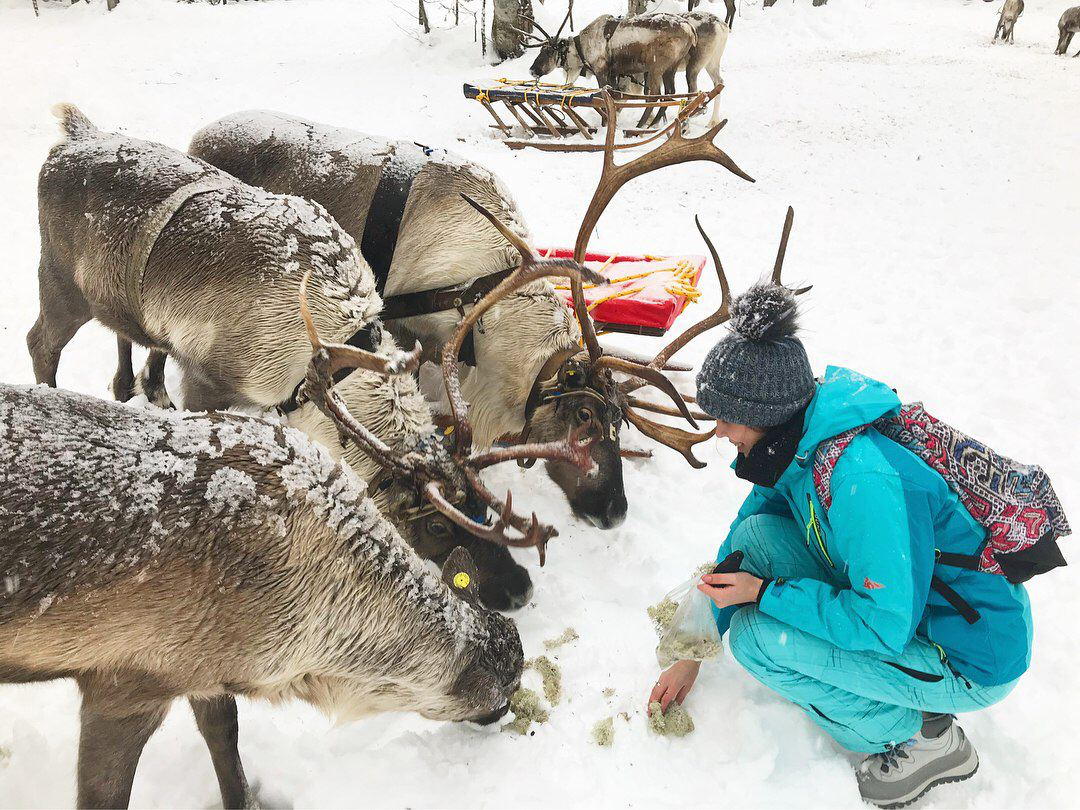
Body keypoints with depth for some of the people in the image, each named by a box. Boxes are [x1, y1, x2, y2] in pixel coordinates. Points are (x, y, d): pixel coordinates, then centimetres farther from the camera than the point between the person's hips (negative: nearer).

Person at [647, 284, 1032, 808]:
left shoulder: (861, 479, -34)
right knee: (755, 534, -4)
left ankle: (924, 737, 1)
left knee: (753, 636, -18)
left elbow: (884, 625, -28)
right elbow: (738, 545, 5)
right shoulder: (798, 444, -5)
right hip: (895, 602, 9)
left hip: (973, 660, -8)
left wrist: (763, 592, -20)